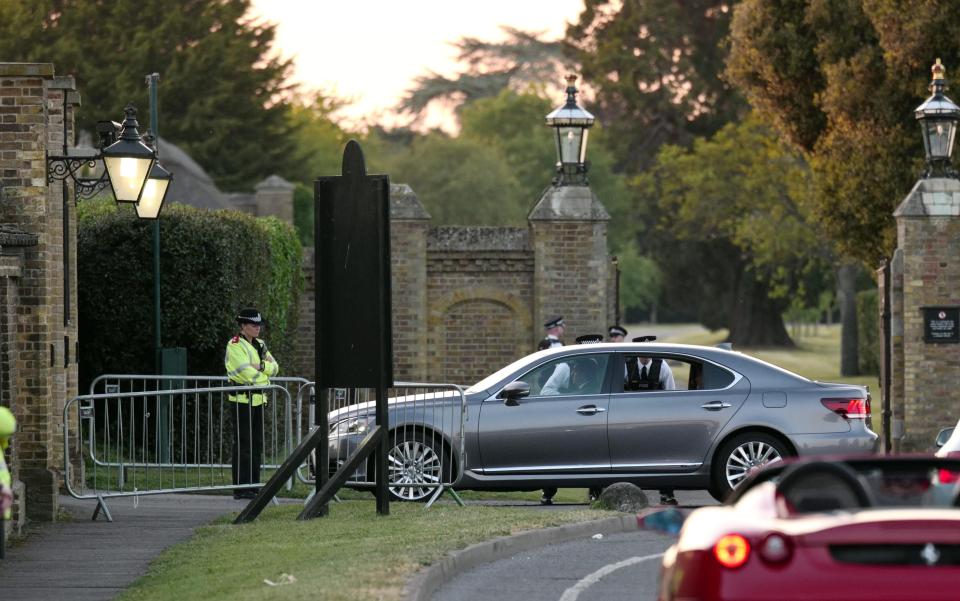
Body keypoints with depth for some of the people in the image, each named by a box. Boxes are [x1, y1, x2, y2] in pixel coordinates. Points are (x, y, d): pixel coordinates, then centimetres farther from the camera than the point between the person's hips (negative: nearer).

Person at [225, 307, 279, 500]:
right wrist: (265, 374, -3)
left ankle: (253, 485, 16)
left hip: (258, 399, 8)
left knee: (257, 444, 10)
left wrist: (261, 366, -12)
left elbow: (274, 367, 7)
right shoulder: (235, 346, -10)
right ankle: (240, 488, -7)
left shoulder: (260, 345, 16)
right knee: (243, 445, -8)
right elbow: (246, 372, -19)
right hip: (242, 399, -8)